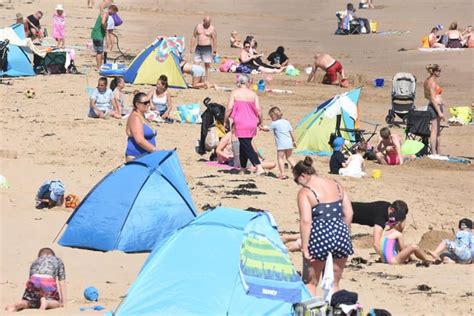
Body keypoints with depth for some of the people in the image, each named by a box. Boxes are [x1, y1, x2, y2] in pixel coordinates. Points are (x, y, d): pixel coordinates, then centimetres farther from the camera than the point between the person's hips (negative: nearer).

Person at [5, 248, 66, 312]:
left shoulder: (35, 262, 37)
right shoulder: (58, 260, 33)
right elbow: (62, 282, 30)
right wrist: (63, 301, 31)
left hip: (34, 281, 2)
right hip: (48, 281, -2)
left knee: (27, 302, 21)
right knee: (57, 303, 17)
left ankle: (18, 305, -13)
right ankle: (46, 302, -16)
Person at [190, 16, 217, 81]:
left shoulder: (212, 29, -3)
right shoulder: (198, 26, 7)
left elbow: (215, 40, -2)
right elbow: (194, 37, 12)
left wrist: (215, 50, -6)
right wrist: (192, 47, 7)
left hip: (207, 49, -3)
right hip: (198, 48, 4)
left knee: (207, 65, -3)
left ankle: (207, 81, 1)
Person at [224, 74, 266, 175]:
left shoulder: (234, 93, -3)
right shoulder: (253, 94, 4)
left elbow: (229, 108, -9)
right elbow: (258, 109, 0)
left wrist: (226, 121, 2)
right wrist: (260, 121, 14)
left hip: (241, 124, -4)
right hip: (252, 123, 4)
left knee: (247, 146, -5)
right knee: (244, 145, 20)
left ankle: (259, 167, -17)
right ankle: (243, 166, 24)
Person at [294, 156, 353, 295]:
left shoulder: (305, 192, -7)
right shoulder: (336, 185, 11)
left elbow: (306, 221, -16)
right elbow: (348, 214, 9)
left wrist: (304, 248, -15)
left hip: (319, 237, -5)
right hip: (341, 233, 5)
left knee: (310, 283, 10)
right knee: (334, 284, 17)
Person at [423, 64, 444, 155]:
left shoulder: (427, 81, 11)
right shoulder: (432, 83, -18)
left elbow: (426, 96, 21)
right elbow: (433, 99, -21)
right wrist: (439, 112, -22)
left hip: (433, 106, 10)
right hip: (436, 107, -10)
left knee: (438, 131, 16)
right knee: (434, 131, -6)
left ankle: (438, 152, 22)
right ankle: (434, 153, -4)